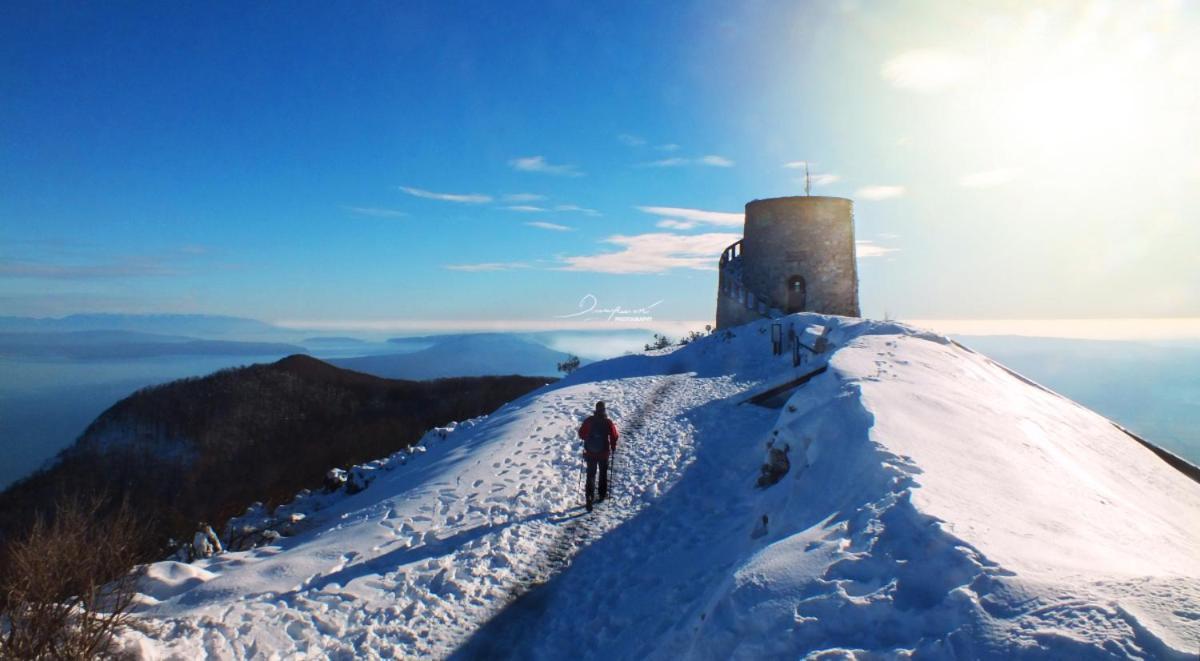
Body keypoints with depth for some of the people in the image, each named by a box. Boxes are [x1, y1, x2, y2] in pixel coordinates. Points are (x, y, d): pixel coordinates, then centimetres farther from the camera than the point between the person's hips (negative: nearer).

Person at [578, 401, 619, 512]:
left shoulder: (589, 421, -9)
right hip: (604, 453, -1)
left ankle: (589, 496, -9)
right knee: (603, 473, 20)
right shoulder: (608, 422, -13)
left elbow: (581, 434, 0)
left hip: (590, 452, 1)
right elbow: (614, 436, -9)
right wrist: (613, 447, 9)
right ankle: (602, 495, 30)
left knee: (591, 475, 7)